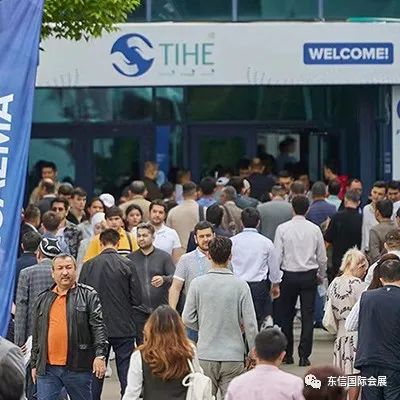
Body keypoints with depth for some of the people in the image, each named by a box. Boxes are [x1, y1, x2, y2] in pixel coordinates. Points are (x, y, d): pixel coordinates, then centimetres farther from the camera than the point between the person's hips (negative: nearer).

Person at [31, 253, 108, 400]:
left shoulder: (88, 295, 2)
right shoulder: (43, 299, 14)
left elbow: (98, 326, -6)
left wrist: (100, 355, -17)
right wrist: (34, 364, 18)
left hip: (78, 367, -3)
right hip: (47, 369, 3)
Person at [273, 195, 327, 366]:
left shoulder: (282, 229, -7)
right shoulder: (314, 229, -2)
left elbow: (277, 256, -7)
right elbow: (322, 257, 4)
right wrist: (321, 275, 21)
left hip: (288, 276, -1)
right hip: (309, 276, 1)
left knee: (285, 316, 11)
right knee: (307, 316, 3)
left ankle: (287, 354, 14)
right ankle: (304, 356, 1)